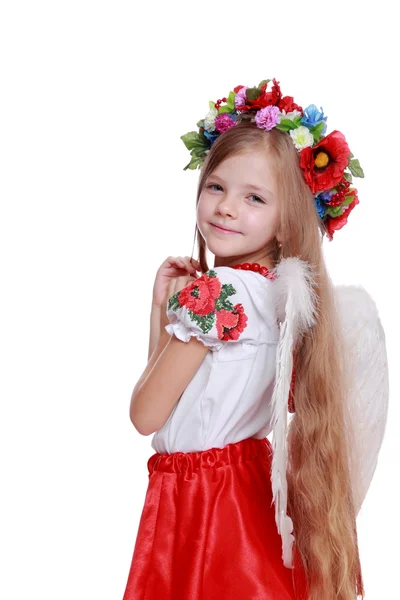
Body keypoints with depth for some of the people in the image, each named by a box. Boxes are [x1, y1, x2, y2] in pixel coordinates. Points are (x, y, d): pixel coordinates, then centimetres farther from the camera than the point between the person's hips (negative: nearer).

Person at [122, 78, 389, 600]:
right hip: (247, 486, 8)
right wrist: (167, 305, 0)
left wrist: (163, 313, -6)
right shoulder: (276, 289, 4)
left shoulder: (215, 293, -21)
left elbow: (145, 415, -14)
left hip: (203, 503, -8)